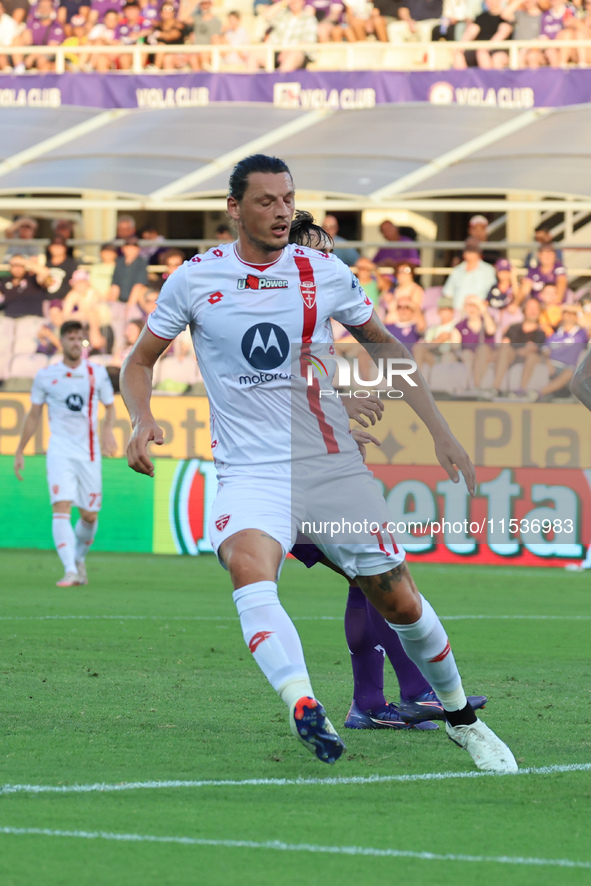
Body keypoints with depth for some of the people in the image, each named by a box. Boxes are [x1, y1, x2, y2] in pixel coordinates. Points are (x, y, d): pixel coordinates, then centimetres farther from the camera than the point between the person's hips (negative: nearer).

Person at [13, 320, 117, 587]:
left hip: (89, 453, 2)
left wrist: (108, 430, -7)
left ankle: (79, 558, 34)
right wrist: (20, 451, 12)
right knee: (61, 507, -19)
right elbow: (33, 415, 12)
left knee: (89, 515, 6)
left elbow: (110, 406, 14)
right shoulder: (46, 376, 3)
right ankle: (69, 571, -26)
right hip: (60, 452, -2)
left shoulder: (97, 373, 5)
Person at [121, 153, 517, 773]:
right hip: (250, 471, -1)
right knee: (247, 565, -33)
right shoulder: (195, 279, 1)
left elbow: (382, 344, 17)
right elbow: (140, 360, 12)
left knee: (398, 600, 2)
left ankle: (461, 718, 26)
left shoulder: (326, 274, 3)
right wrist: (142, 420, -9)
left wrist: (439, 429, 11)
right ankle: (304, 710, -48)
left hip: (331, 463, 2)